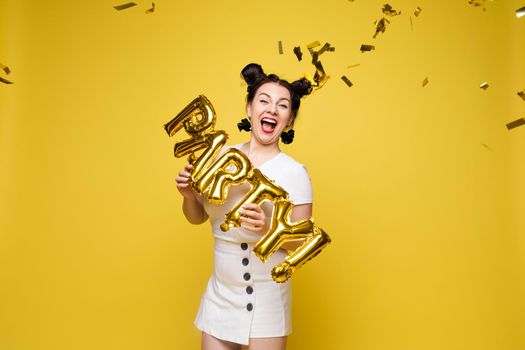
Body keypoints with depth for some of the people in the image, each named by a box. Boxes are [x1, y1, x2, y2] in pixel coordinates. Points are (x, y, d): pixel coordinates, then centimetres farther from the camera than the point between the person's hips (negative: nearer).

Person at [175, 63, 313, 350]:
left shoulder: (294, 172, -14)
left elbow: (305, 244, -11)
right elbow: (197, 218, 9)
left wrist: (269, 229, -29)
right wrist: (189, 195, -11)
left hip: (266, 300, -3)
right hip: (219, 295, 4)